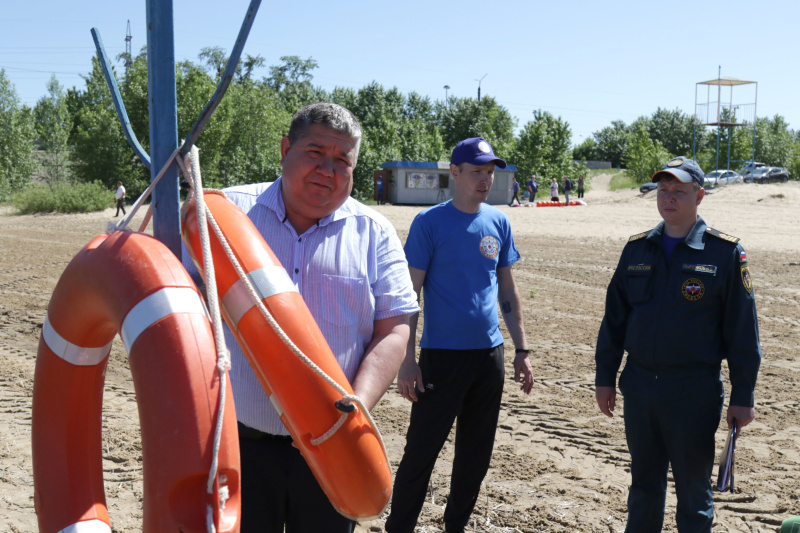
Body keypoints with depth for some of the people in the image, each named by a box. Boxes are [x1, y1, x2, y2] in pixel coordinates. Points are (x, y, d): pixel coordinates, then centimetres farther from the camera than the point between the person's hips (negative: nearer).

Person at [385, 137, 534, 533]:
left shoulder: (499, 222, 8)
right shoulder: (430, 223, -7)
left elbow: (508, 290, 14)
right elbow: (409, 295, -8)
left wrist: (521, 351, 11)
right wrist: (406, 361, -13)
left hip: (490, 354, 5)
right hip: (442, 354, -5)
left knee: (476, 454, 13)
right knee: (421, 452, 0)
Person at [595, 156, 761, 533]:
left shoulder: (725, 253, -5)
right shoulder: (637, 249, 7)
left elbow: (743, 329, -5)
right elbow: (614, 317, 12)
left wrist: (743, 396, -6)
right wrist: (605, 376, 10)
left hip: (694, 392, -4)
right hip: (639, 385, 4)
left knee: (693, 490, 8)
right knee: (644, 484, 17)